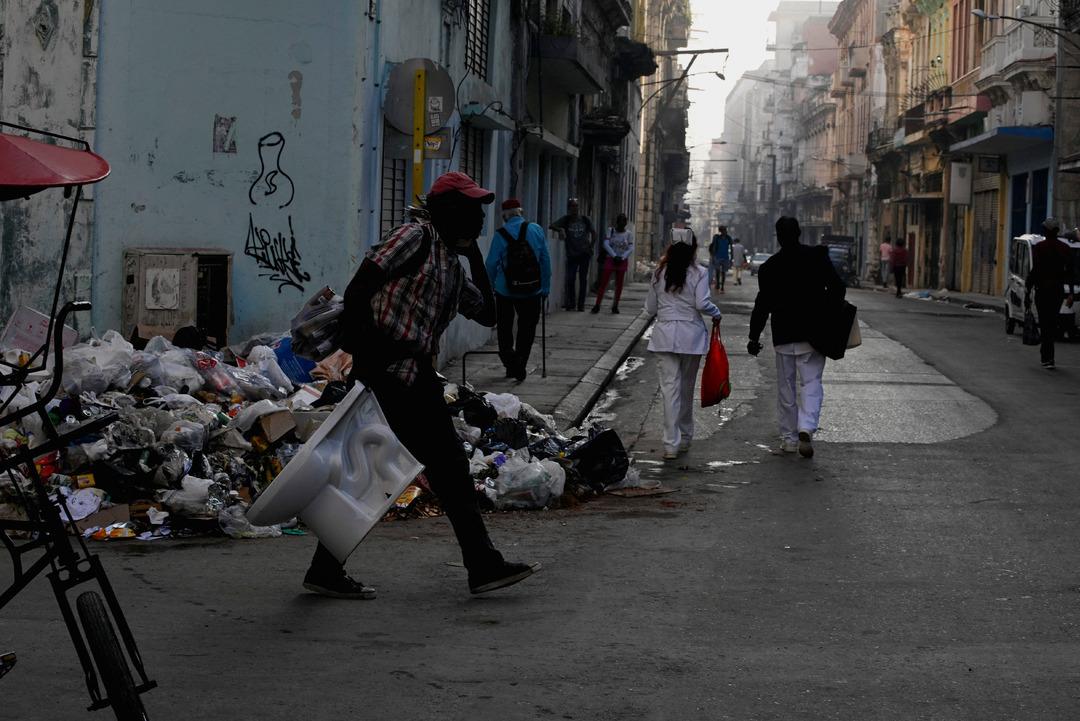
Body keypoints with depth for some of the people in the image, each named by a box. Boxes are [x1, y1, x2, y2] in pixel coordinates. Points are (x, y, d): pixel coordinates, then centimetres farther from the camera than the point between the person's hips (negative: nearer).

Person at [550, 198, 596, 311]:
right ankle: (570, 303, 5)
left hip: (584, 254, 1)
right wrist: (560, 229, -25)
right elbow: (551, 226, -7)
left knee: (583, 279, 3)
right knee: (570, 279, -7)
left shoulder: (585, 219, 3)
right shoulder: (566, 219, 1)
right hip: (572, 254, -1)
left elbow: (593, 233, 12)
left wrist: (591, 246, 1)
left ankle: (581, 304, 9)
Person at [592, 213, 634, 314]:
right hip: (610, 259, -1)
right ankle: (597, 305, -8)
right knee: (603, 282, -7)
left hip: (622, 261, 1)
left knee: (619, 284, 3)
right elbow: (606, 244, -6)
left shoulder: (629, 234, 4)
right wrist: (614, 256, -16)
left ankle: (615, 306, 9)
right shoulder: (610, 231, 2)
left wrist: (622, 257, -16)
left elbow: (631, 249, -1)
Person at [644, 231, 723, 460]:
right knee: (687, 388, 14)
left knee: (670, 387, -4)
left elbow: (650, 308, 9)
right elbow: (702, 303, -14)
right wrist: (716, 314, 5)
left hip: (664, 335, 1)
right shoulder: (699, 273, -4)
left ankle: (671, 443, -12)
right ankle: (684, 438, 26)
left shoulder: (659, 273, 5)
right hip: (691, 335, -1)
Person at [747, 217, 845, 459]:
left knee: (785, 387, 12)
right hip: (812, 334, -1)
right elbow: (837, 288, -8)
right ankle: (806, 428, -22)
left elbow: (763, 305, -2)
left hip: (783, 335, 1)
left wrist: (754, 337, 4)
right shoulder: (818, 257, -4)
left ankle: (789, 438, 16)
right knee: (811, 384, 0)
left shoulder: (769, 267, -3)